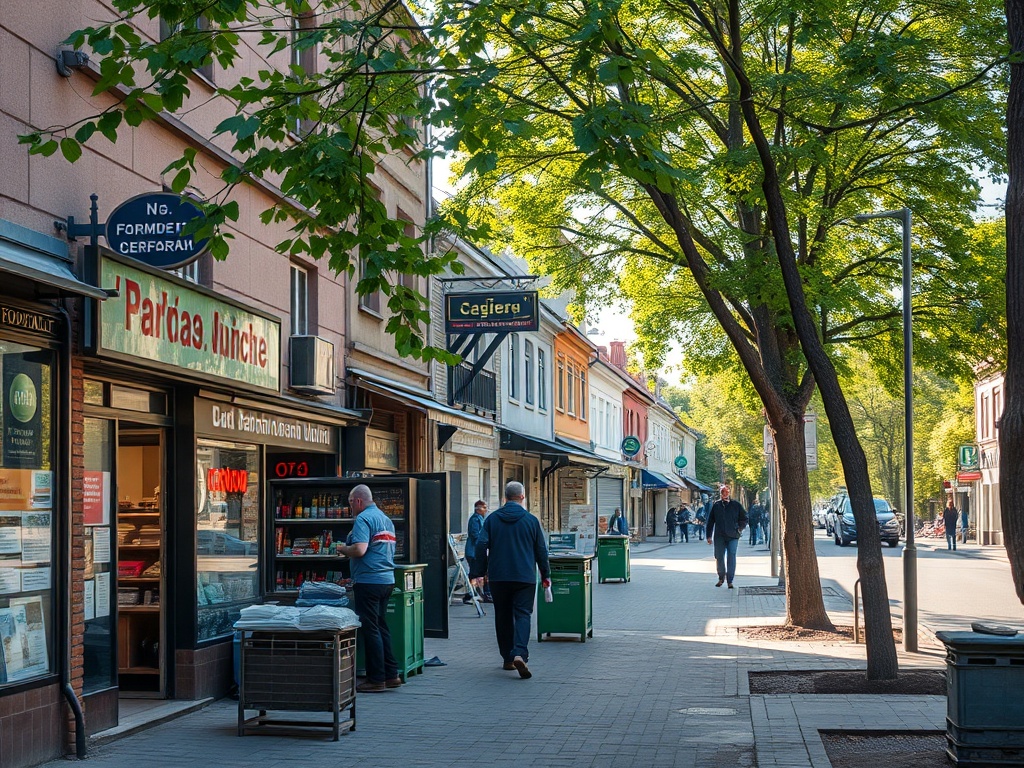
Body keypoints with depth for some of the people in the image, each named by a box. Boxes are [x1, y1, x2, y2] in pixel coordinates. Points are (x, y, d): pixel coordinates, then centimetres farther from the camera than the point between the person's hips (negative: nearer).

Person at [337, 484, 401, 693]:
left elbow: (359, 549, -24)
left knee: (370, 629, -4)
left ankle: (376, 679, -1)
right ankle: (391, 674, 16)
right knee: (381, 627, 15)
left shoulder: (363, 519, -12)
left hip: (369, 580, -9)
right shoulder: (386, 519, 17)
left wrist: (343, 549, -5)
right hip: (387, 579, 9)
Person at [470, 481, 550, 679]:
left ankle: (508, 658, 17)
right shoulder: (531, 520, 0)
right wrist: (545, 575, 14)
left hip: (498, 577, 2)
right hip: (525, 577, -2)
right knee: (522, 614, -4)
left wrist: (478, 572, 4)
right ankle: (520, 654, -24)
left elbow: (481, 546, -2)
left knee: (503, 616, 13)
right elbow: (541, 550, 4)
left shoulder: (491, 519, 3)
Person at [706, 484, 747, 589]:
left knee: (731, 558, -6)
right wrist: (709, 536, 5)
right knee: (719, 558, 6)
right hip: (719, 536, 1)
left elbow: (744, 518, 13)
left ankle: (730, 581, 0)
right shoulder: (716, 505, 5)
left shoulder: (736, 505, 4)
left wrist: (739, 529, 0)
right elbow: (710, 521, 9)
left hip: (732, 536, -1)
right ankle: (721, 578, 26)